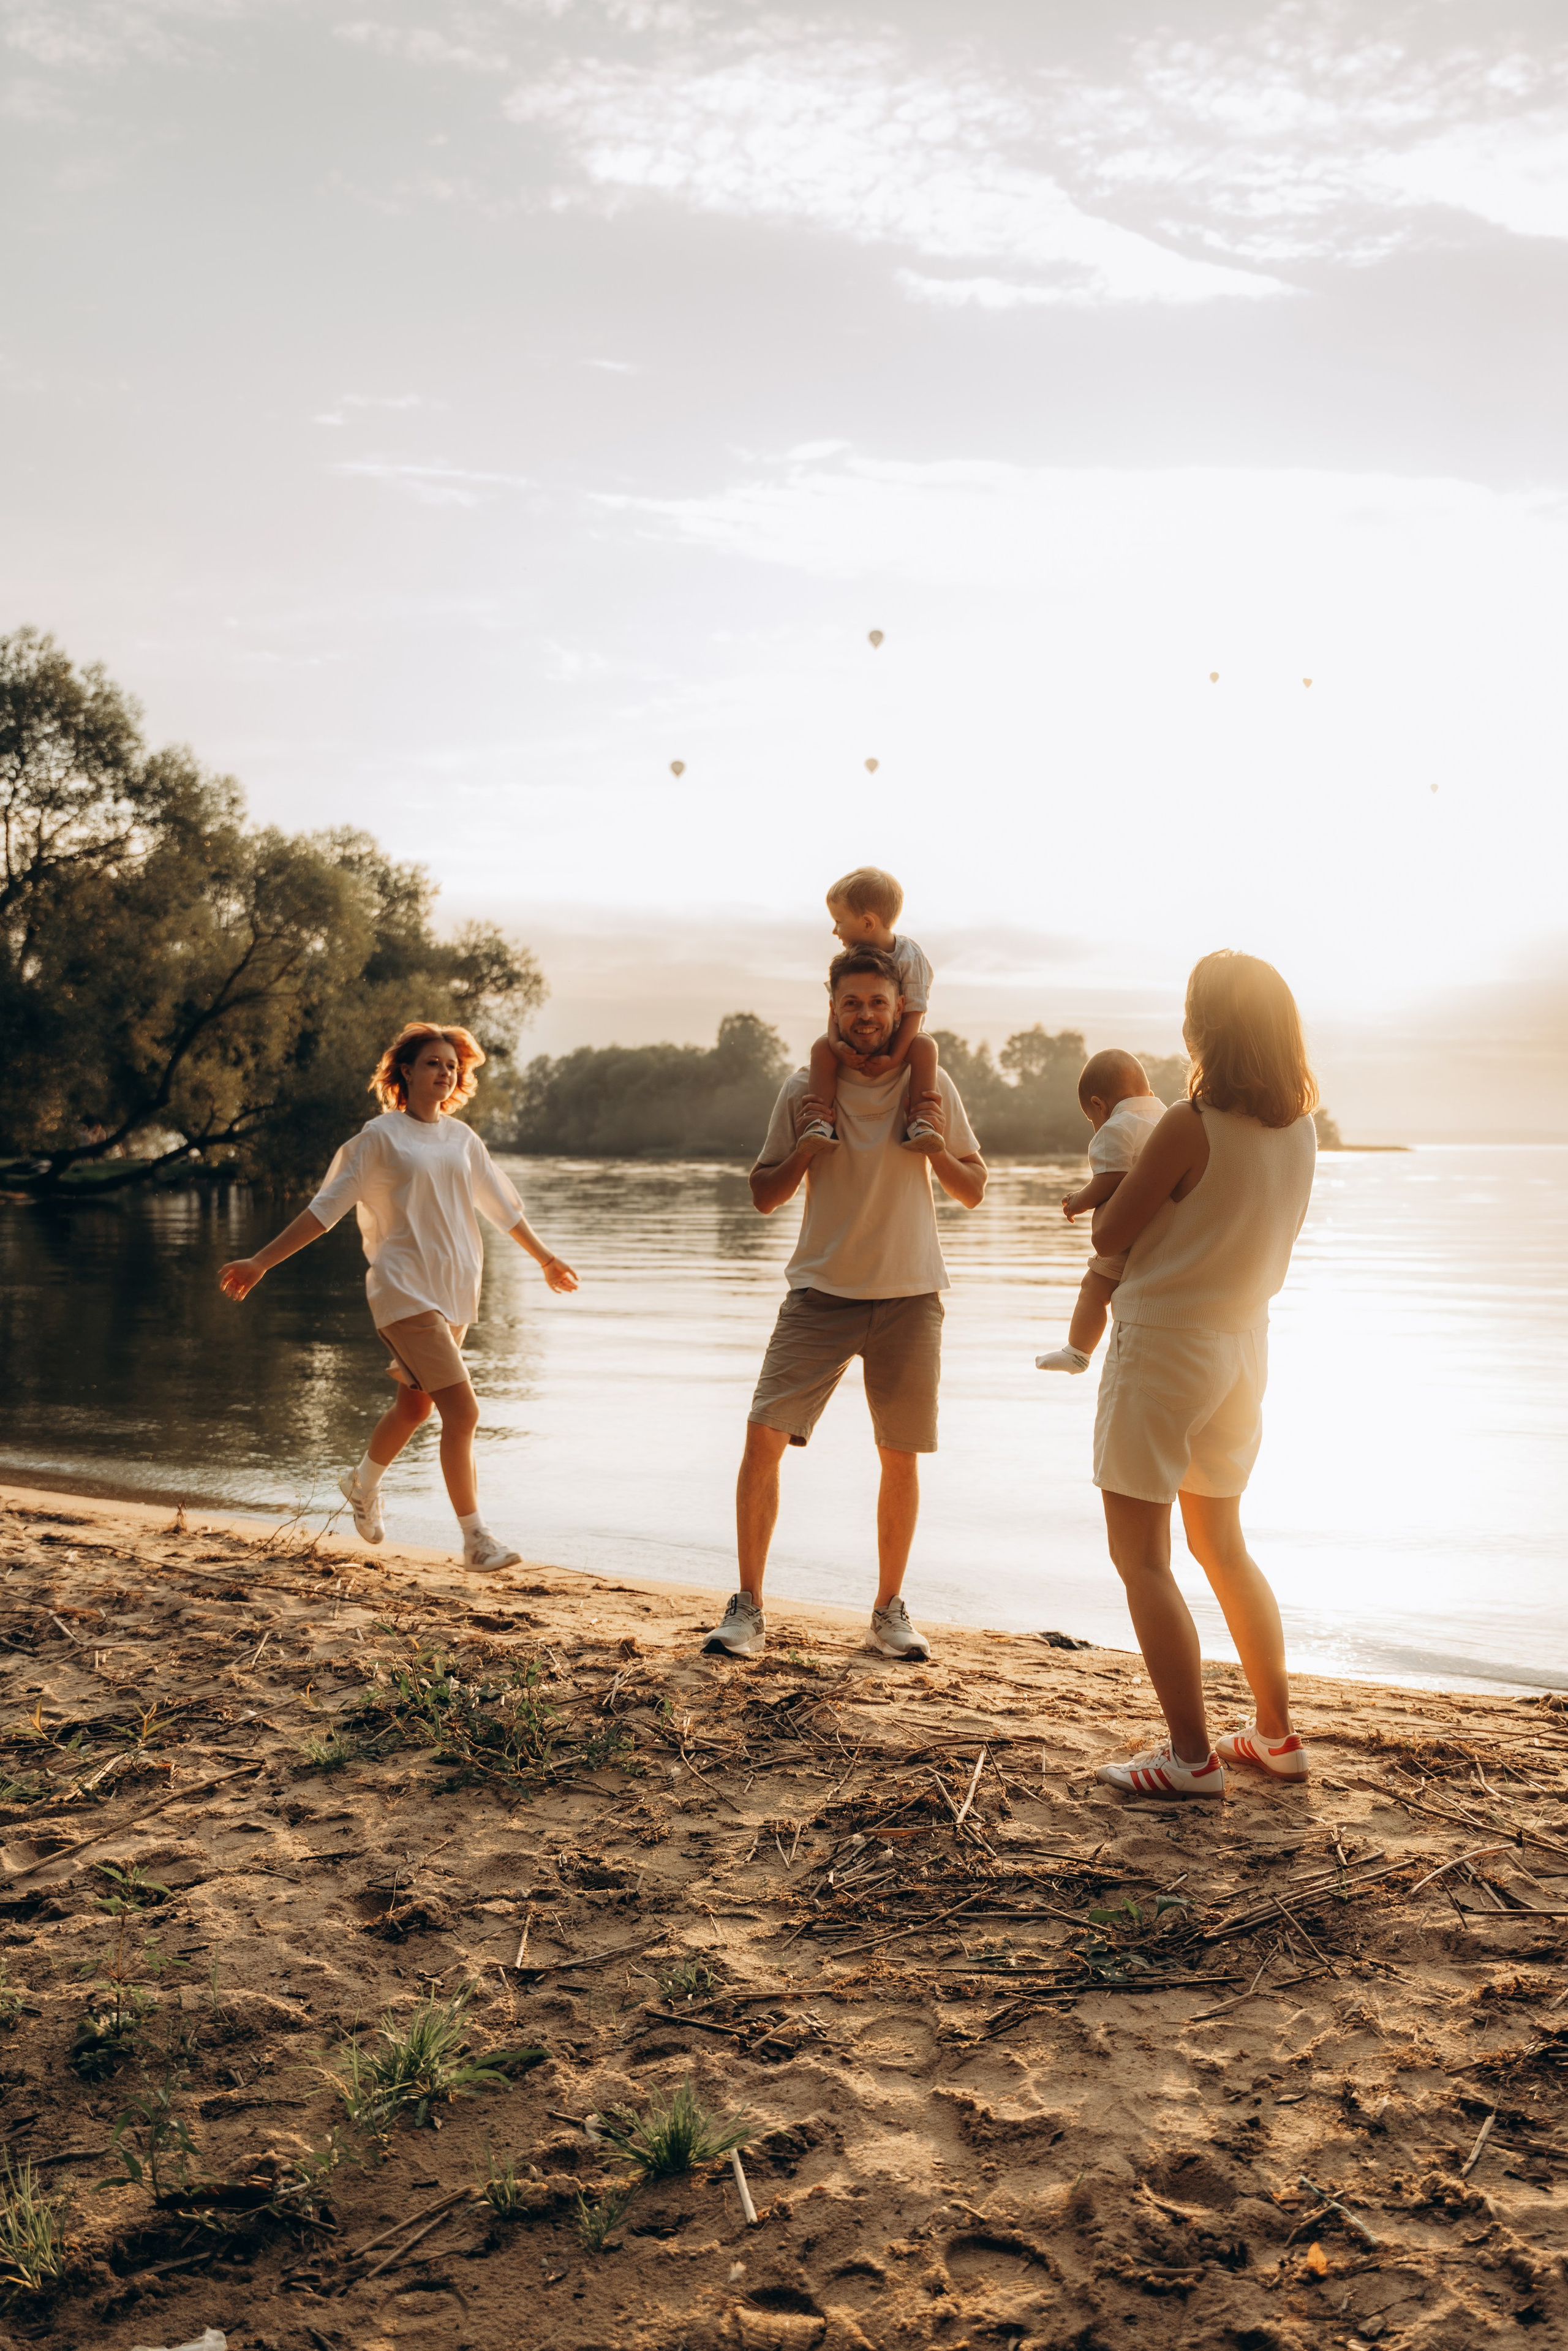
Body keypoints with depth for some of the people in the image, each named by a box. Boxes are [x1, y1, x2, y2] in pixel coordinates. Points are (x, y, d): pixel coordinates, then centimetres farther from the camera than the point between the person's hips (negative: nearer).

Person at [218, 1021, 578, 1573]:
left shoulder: (462, 1138, 11)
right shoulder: (381, 1136, -4)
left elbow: (502, 1205, 24)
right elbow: (325, 1208, -3)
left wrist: (544, 1258, 34)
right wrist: (261, 1262, -6)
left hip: (455, 1292, 6)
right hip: (406, 1292, -6)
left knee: (415, 1406, 18)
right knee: (462, 1410, -14)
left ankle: (363, 1485, 46)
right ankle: (476, 1539, -6)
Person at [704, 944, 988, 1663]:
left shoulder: (931, 1085, 3)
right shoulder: (804, 1089, 2)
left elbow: (974, 1193, 7)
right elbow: (764, 1196, 7)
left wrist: (937, 1149, -12)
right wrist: (804, 1149, -10)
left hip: (910, 1295, 1)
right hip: (821, 1291, 0)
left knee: (900, 1457, 6)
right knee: (763, 1437, -10)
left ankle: (890, 1610, 22)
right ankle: (748, 1608, 2)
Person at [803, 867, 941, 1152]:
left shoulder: (910, 957, -17)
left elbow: (914, 1011, -20)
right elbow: (835, 1007, -7)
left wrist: (894, 1058, -30)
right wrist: (838, 1045, -27)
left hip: (897, 1038, -3)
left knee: (924, 1046, -34)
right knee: (821, 1048, -25)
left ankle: (920, 1124, -35)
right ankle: (822, 1122, -33)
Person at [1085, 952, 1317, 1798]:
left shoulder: (1190, 1126, -21)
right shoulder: (1300, 1130, 1)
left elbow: (1107, 1237, -12)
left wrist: (1115, 1181, 6)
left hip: (1163, 1342, -7)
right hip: (1243, 1345, 8)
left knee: (1140, 1556, 2)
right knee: (1222, 1545, 21)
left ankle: (1192, 1755, 1)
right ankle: (1276, 1735, 25)